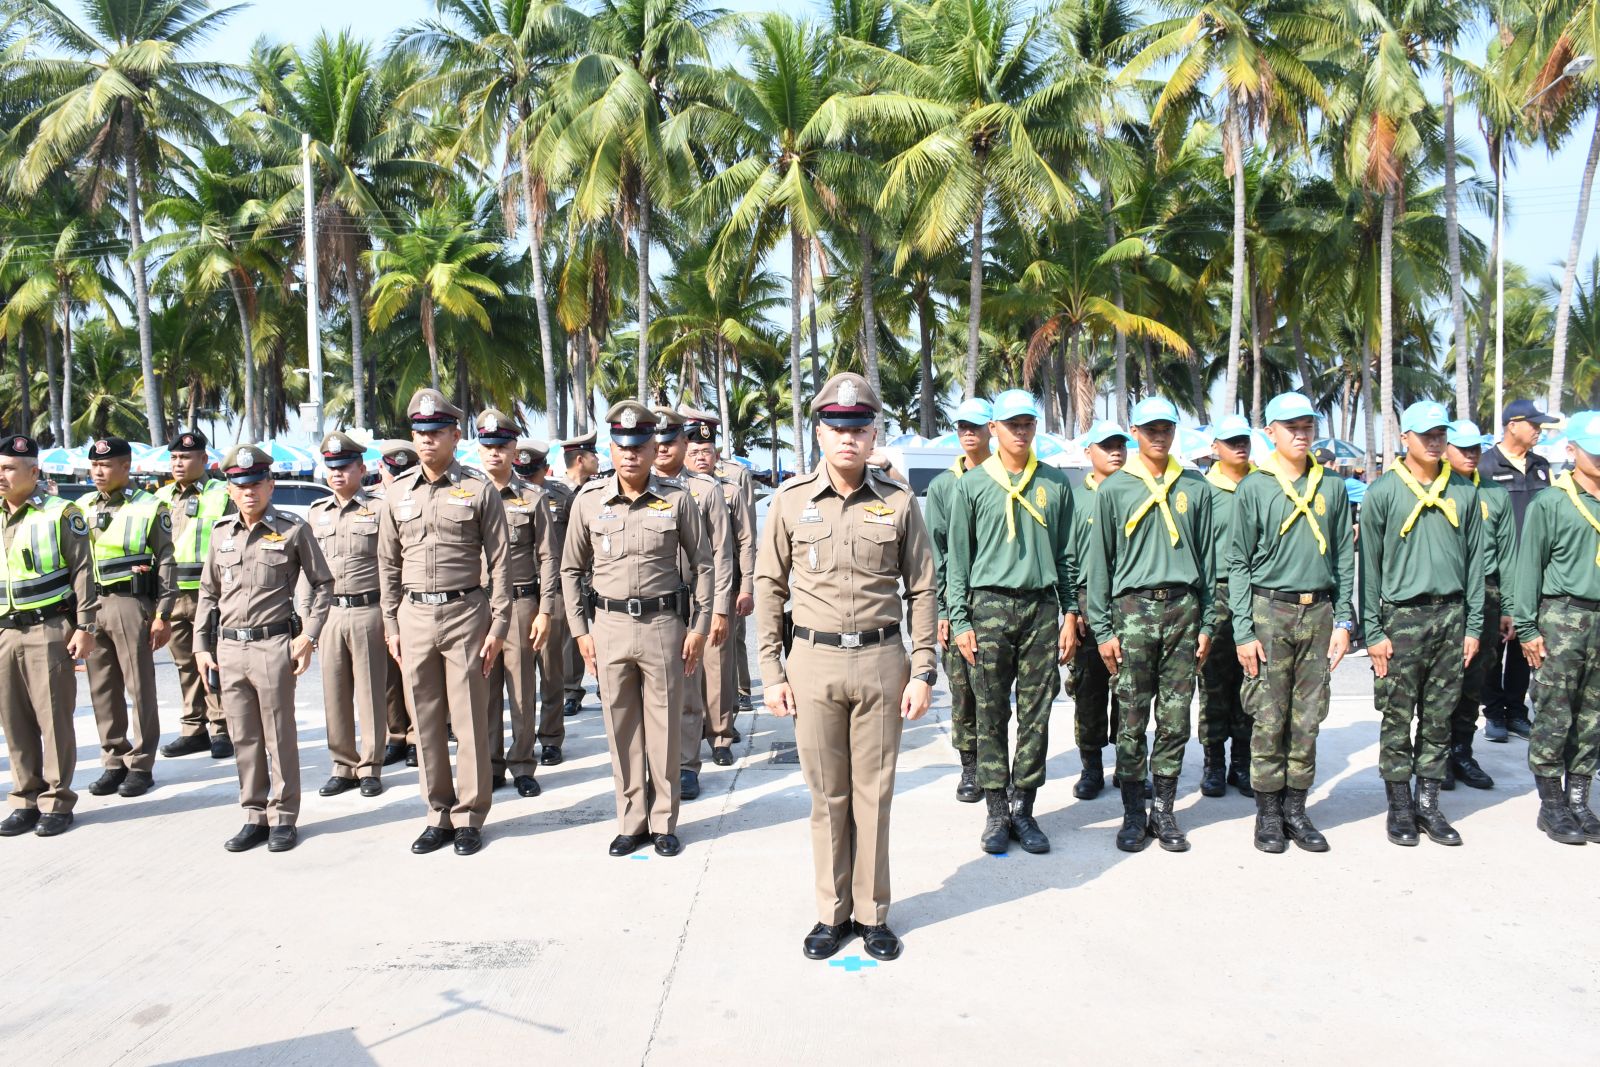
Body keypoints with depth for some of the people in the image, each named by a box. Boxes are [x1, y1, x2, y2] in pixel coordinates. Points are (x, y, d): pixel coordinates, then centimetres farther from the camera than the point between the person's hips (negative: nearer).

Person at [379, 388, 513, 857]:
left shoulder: (479, 490, -2)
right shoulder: (399, 493, 9)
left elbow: (499, 562, -3)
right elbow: (388, 563, 13)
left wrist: (498, 625, -8)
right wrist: (390, 625, 8)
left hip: (465, 612, -4)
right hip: (414, 615, 4)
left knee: (470, 721, 1)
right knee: (426, 722, 9)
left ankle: (469, 815, 13)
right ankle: (438, 813, 21)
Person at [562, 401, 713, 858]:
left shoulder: (677, 499, -2)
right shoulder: (589, 501, 2)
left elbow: (703, 564, 3)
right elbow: (571, 569, 10)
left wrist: (699, 628, -1)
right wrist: (580, 631, 5)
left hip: (664, 623, -2)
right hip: (610, 626, 2)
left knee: (664, 727, 5)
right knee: (621, 728, 9)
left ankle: (663, 823, 19)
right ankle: (631, 821, 22)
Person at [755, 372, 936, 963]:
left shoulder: (898, 502, 1)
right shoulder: (792, 500, 2)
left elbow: (922, 591, 4)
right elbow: (769, 587, 4)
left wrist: (923, 671, -1)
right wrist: (771, 672, 0)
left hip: (881, 660, 0)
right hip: (813, 660, 0)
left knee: (874, 794, 7)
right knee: (827, 795, 9)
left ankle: (872, 912, 22)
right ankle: (832, 913, 23)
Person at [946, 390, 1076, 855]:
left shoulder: (1056, 484, 10)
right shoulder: (973, 485, 4)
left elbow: (1066, 555, 12)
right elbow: (957, 560, 4)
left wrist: (1070, 614, 6)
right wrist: (960, 621, -3)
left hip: (1042, 607, 2)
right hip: (990, 607, -2)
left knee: (1036, 714, 4)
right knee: (992, 715, 2)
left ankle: (1023, 807, 15)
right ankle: (997, 811, 11)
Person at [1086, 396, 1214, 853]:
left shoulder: (1195, 488, 11)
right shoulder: (1114, 489, 4)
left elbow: (1207, 558, 14)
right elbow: (1099, 561, 3)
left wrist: (1207, 623, 8)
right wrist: (1102, 629, -2)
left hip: (1183, 608, 2)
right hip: (1133, 609, -2)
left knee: (1175, 720, 4)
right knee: (1133, 721, 0)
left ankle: (1164, 811, 16)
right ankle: (1133, 815, 11)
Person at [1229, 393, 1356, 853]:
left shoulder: (1332, 486, 9)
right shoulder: (1254, 488, 0)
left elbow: (1344, 557, 12)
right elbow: (1237, 563, -1)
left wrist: (1343, 620, 4)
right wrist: (1243, 631, -6)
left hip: (1319, 612, 3)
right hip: (1269, 611, -3)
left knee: (1308, 719, 6)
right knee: (1268, 719, 0)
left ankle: (1296, 808, 17)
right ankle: (1268, 812, 11)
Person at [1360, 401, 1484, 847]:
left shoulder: (1464, 491, 8)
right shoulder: (1383, 491, -2)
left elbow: (1474, 560, 11)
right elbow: (1369, 564, -2)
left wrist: (1473, 625, 6)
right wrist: (1373, 630, -6)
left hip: (1451, 615, 3)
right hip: (1402, 617, -3)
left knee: (1439, 718, 9)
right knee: (1397, 719, 1)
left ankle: (1428, 803, 19)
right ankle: (1399, 807, 12)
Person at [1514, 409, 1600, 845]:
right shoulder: (1550, 503, -2)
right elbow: (1529, 567, -3)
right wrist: (1527, 628, -7)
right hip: (1562, 618, -4)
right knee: (1555, 718, -1)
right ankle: (1551, 807, 10)